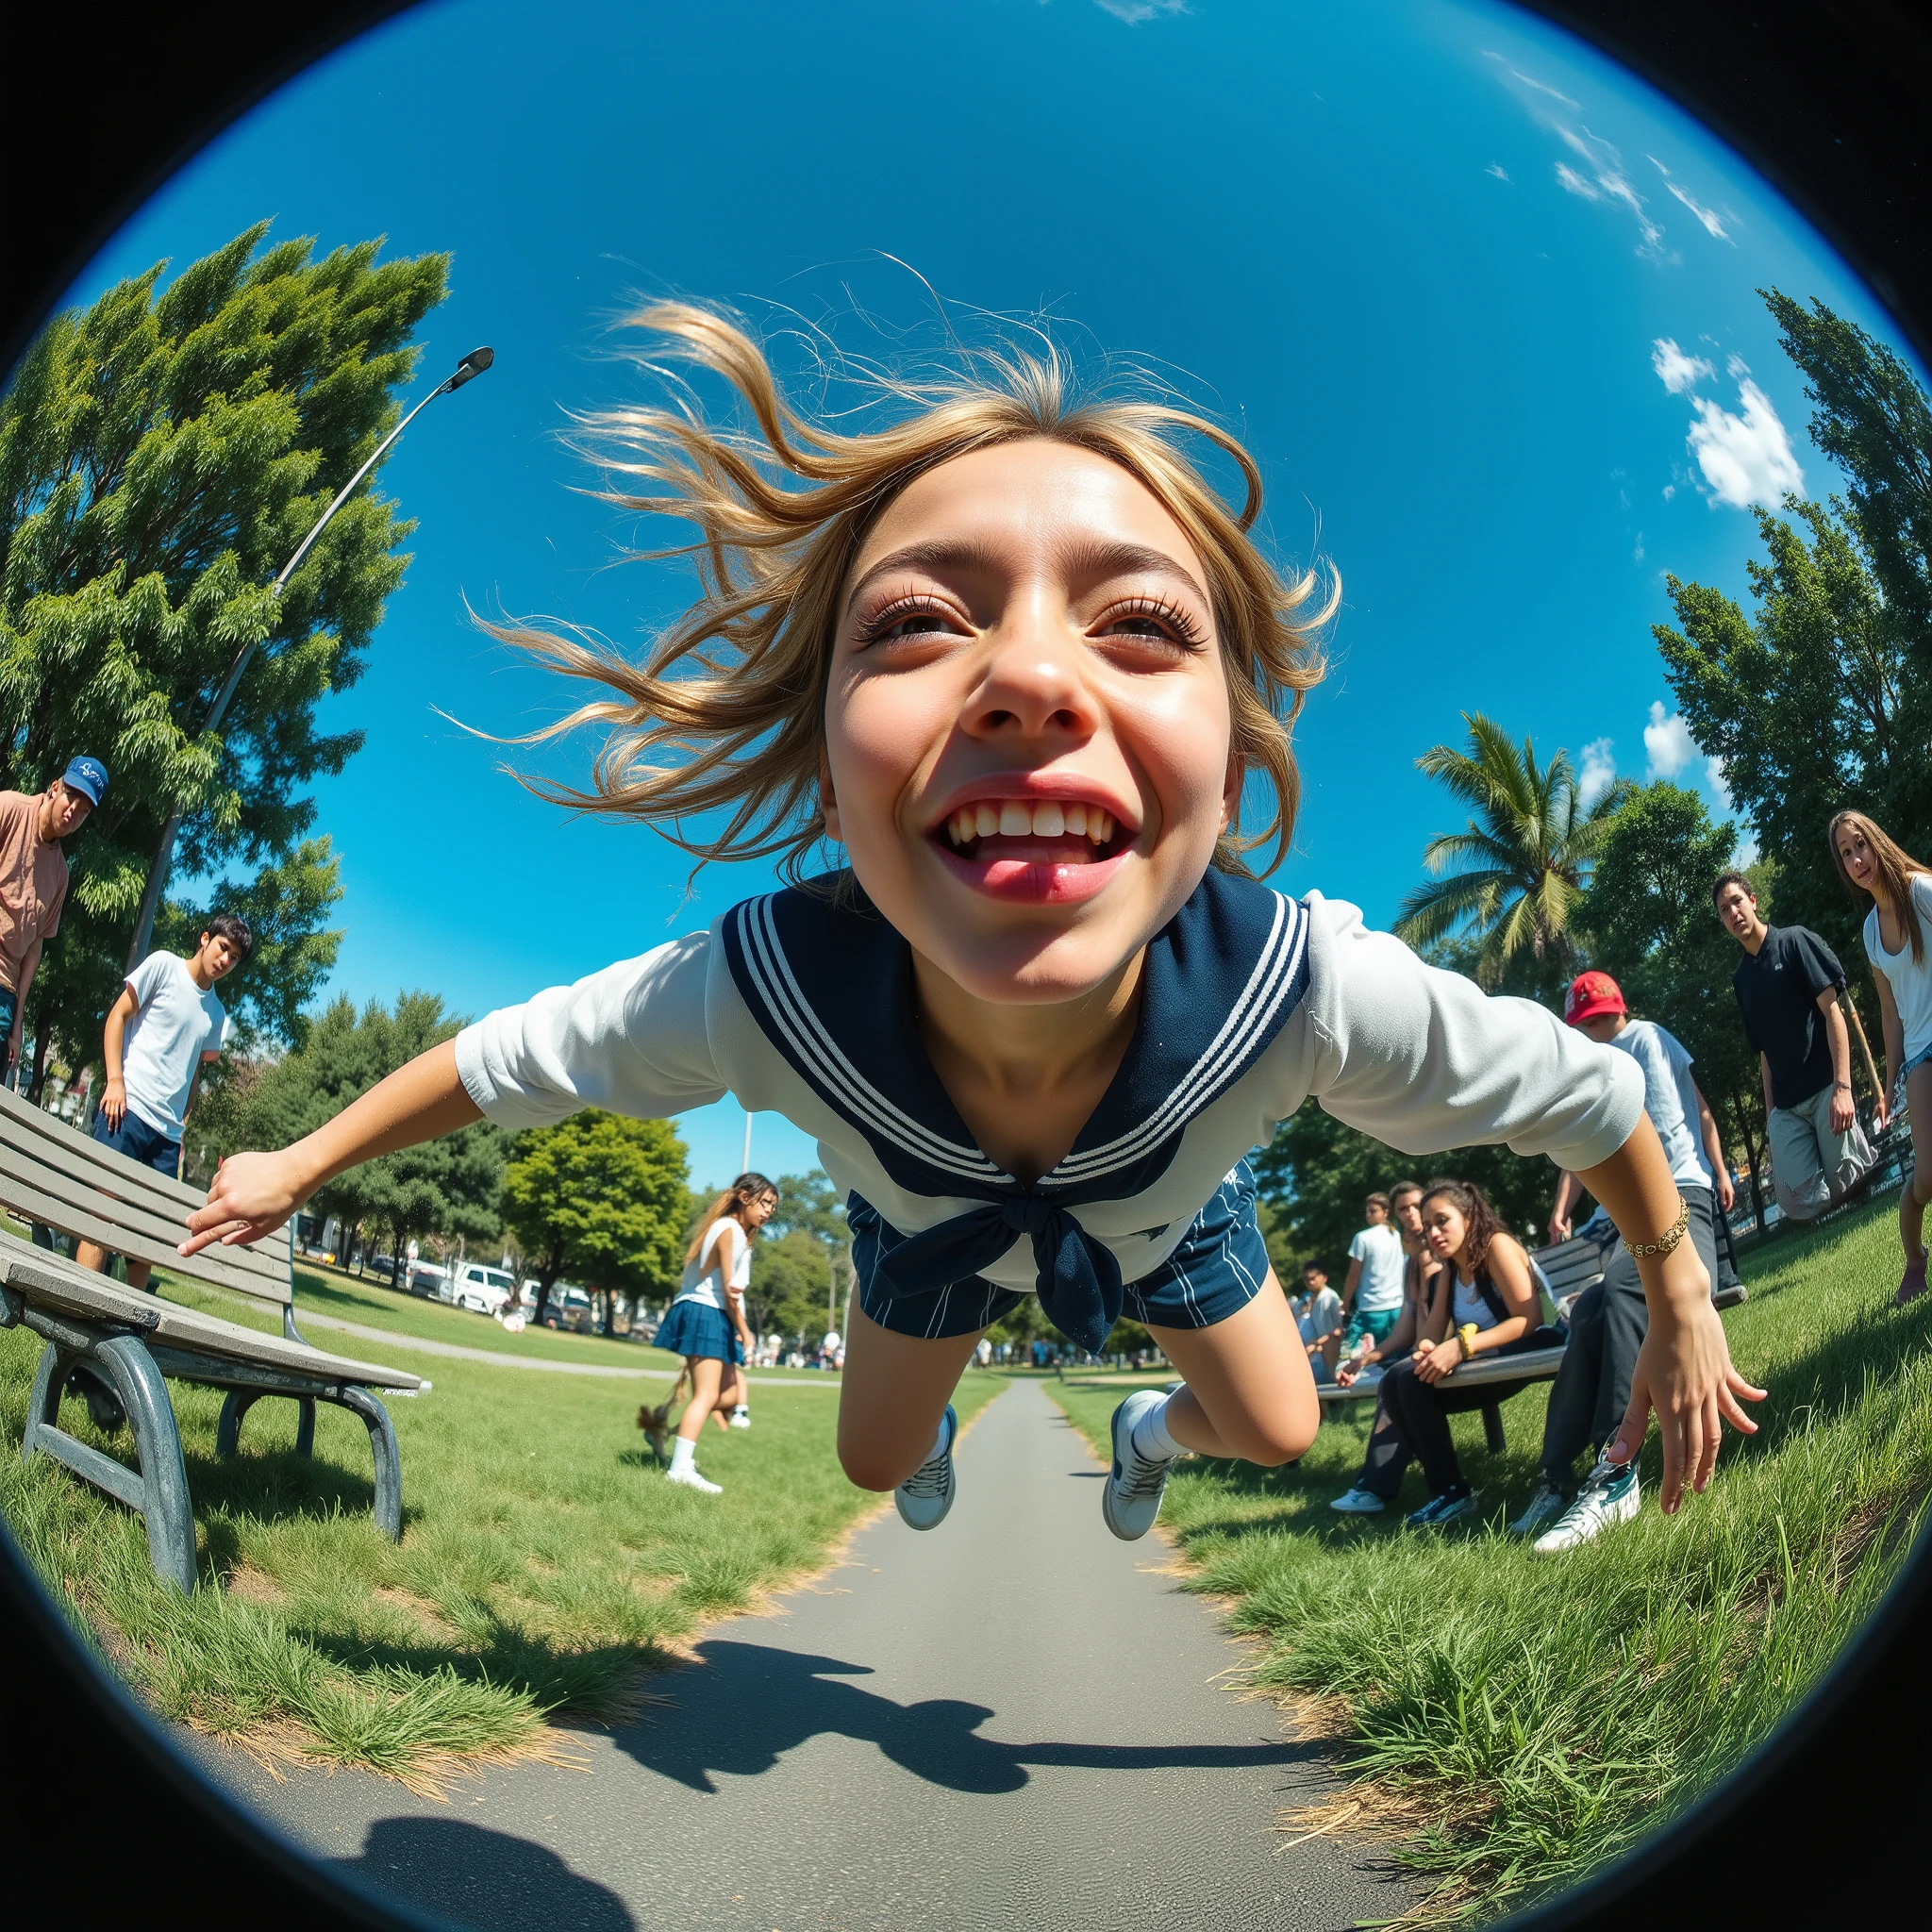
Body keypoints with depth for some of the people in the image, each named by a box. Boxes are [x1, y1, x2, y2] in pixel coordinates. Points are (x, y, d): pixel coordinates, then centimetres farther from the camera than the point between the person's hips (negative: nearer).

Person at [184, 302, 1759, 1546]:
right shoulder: (757, 995, -44)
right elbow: (516, 1060, -22)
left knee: (1277, 1435, 21)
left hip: (1172, 1222, 0)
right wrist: (301, 1165, -8)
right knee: (875, 1464, 25)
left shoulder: (1312, 993, -45)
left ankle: (1153, 1431, 60)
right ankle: (938, 1430, 66)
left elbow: (1583, 1091, -23)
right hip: (931, 1228, 1)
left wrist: (1682, 1307, -8)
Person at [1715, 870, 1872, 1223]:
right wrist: (1769, 1108, 12)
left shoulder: (1794, 941, 0)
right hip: (1785, 1106, 5)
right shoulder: (1741, 979, 15)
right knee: (1800, 1203, -4)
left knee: (1846, 1184, -6)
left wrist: (1842, 1087, -16)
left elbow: (1832, 1012, -7)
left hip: (1824, 1089, -5)